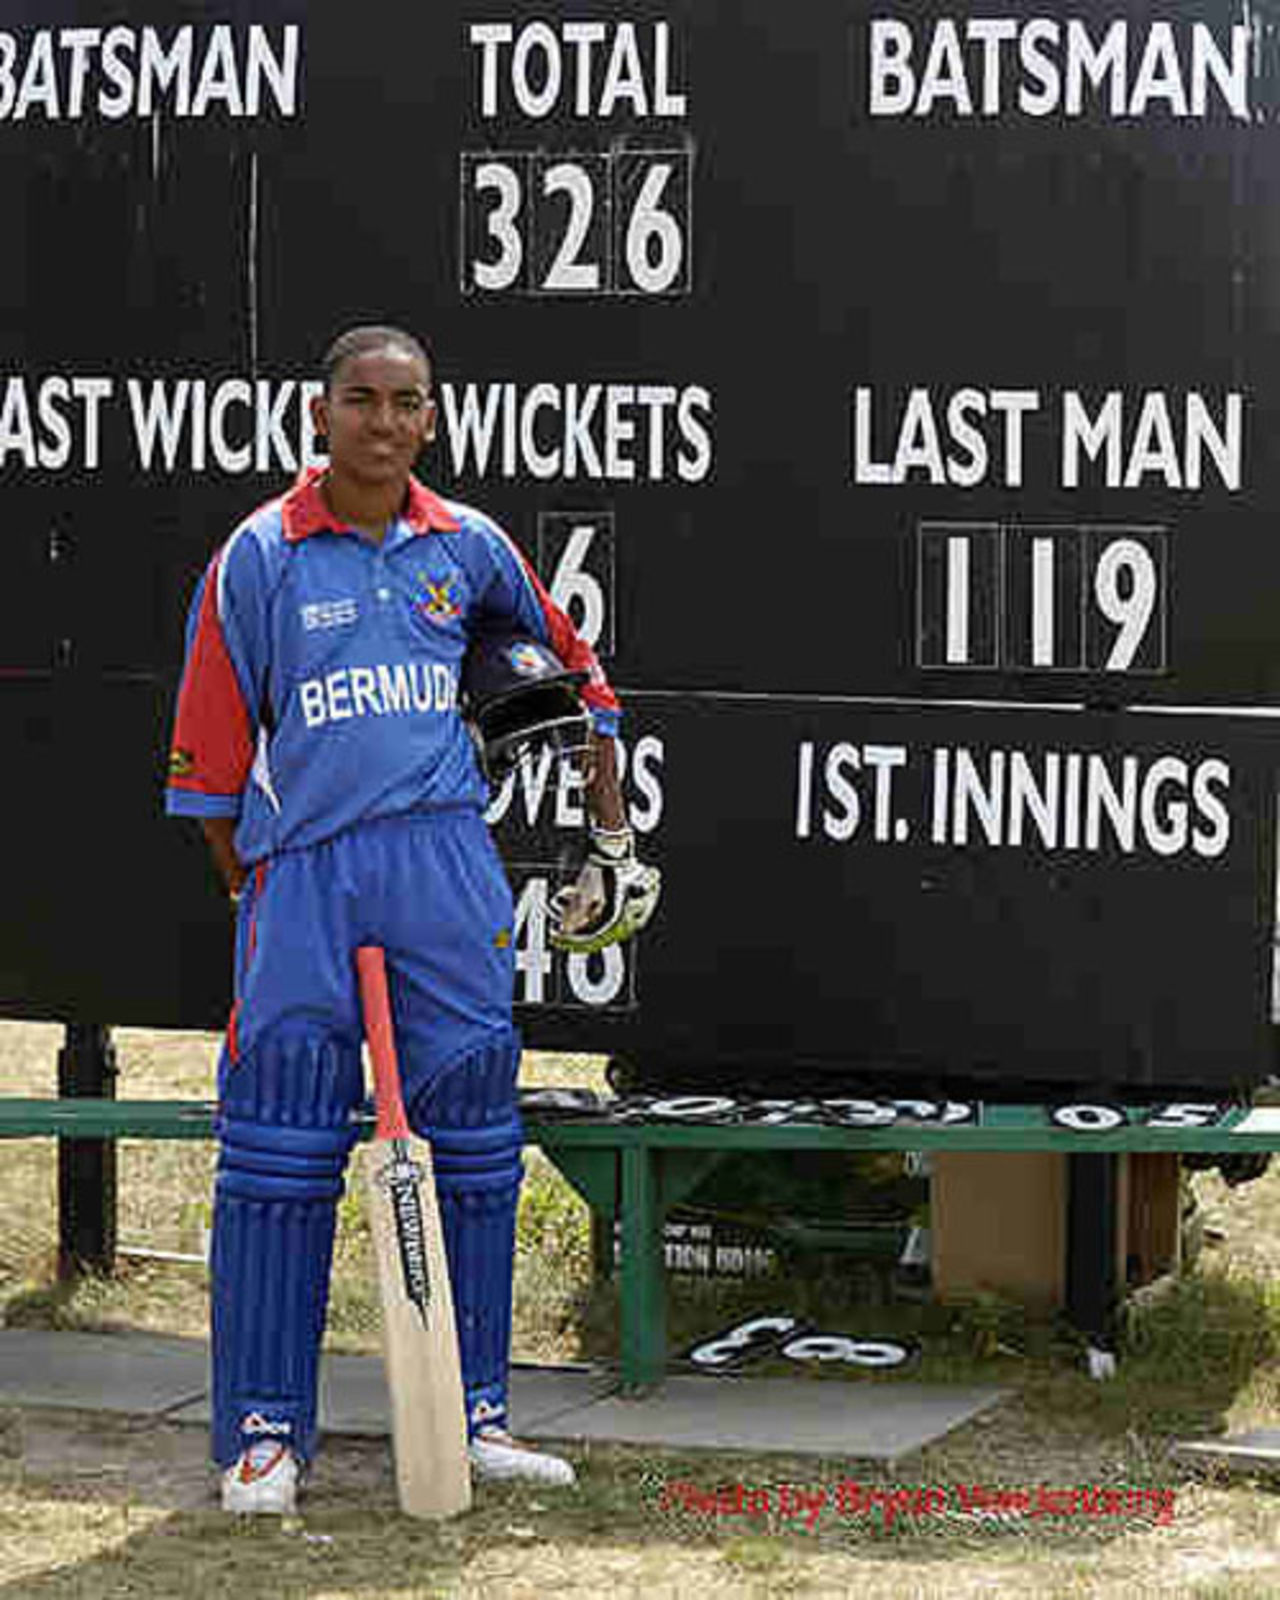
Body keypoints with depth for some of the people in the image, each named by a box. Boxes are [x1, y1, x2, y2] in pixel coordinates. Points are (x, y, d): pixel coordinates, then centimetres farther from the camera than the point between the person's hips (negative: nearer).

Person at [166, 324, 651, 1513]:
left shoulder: (468, 547, 9)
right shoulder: (259, 556, 0)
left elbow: (572, 672, 24)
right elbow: (209, 751, 4)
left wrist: (612, 833, 23)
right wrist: (252, 889, 5)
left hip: (446, 867, 3)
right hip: (303, 870, -3)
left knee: (476, 1142, 3)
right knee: (282, 1152, -4)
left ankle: (475, 1413, 13)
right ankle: (265, 1429, 2)